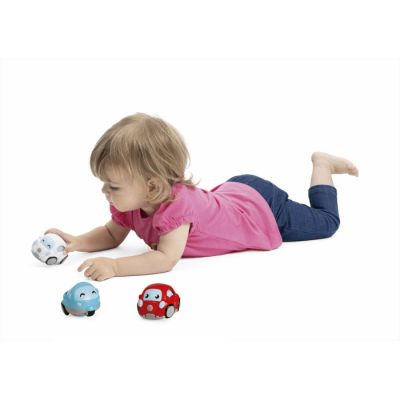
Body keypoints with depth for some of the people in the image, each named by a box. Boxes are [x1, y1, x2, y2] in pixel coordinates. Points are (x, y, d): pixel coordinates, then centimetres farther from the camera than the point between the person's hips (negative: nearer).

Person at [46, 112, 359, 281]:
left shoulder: (175, 204, -44)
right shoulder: (130, 199, -20)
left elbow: (166, 259, -50)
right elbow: (112, 235, -6)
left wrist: (114, 267, -57)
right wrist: (78, 242, -24)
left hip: (263, 207, -7)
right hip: (232, 190, 7)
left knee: (326, 222, 15)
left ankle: (322, 166, 34)